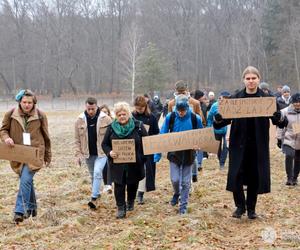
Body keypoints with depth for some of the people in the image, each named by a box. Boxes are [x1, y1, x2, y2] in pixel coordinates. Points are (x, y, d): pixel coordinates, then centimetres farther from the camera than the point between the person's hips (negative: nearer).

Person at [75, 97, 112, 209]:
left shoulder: (106, 119, -10)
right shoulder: (80, 120, -2)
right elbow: (77, 139, 3)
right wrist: (78, 154, -2)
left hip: (101, 152, -4)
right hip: (88, 154, 4)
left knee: (97, 173, -18)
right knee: (93, 175, 16)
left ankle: (94, 198, -16)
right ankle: (97, 194, 33)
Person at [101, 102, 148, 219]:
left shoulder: (138, 126, -4)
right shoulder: (111, 128, 0)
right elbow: (104, 144, 5)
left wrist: (143, 159, -10)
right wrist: (109, 152, -16)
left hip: (134, 164, 0)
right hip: (117, 164, 0)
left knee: (133, 184, 15)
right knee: (119, 186, -2)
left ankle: (130, 203, 38)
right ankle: (121, 208, 7)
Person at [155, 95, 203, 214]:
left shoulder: (195, 118, -11)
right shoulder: (170, 117, -11)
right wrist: (157, 154, -8)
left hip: (188, 154, 0)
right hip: (174, 153, 0)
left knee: (185, 182, 7)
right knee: (175, 180, -1)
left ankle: (183, 205, 21)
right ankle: (176, 193, 32)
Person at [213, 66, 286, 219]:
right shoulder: (235, 98, 0)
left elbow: (279, 122, -3)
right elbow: (225, 120, 0)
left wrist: (279, 117, -27)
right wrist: (218, 119, -22)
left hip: (258, 145, 0)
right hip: (239, 144, 0)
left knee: (255, 176, 5)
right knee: (236, 175, -6)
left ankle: (251, 208, 21)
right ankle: (240, 206, 13)